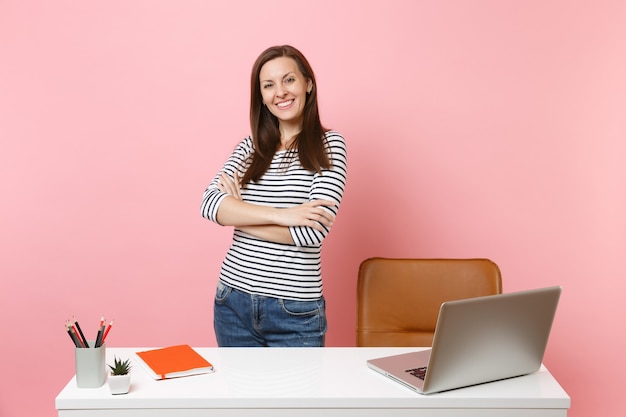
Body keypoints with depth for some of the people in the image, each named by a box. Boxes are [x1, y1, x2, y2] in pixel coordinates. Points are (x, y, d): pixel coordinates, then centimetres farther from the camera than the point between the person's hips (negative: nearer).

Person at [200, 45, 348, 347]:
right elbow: (209, 203, -8)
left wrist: (236, 214, -7)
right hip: (233, 302, 4)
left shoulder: (329, 145, -3)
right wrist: (279, 214, -20)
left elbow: (314, 230, -15)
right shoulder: (250, 147, 8)